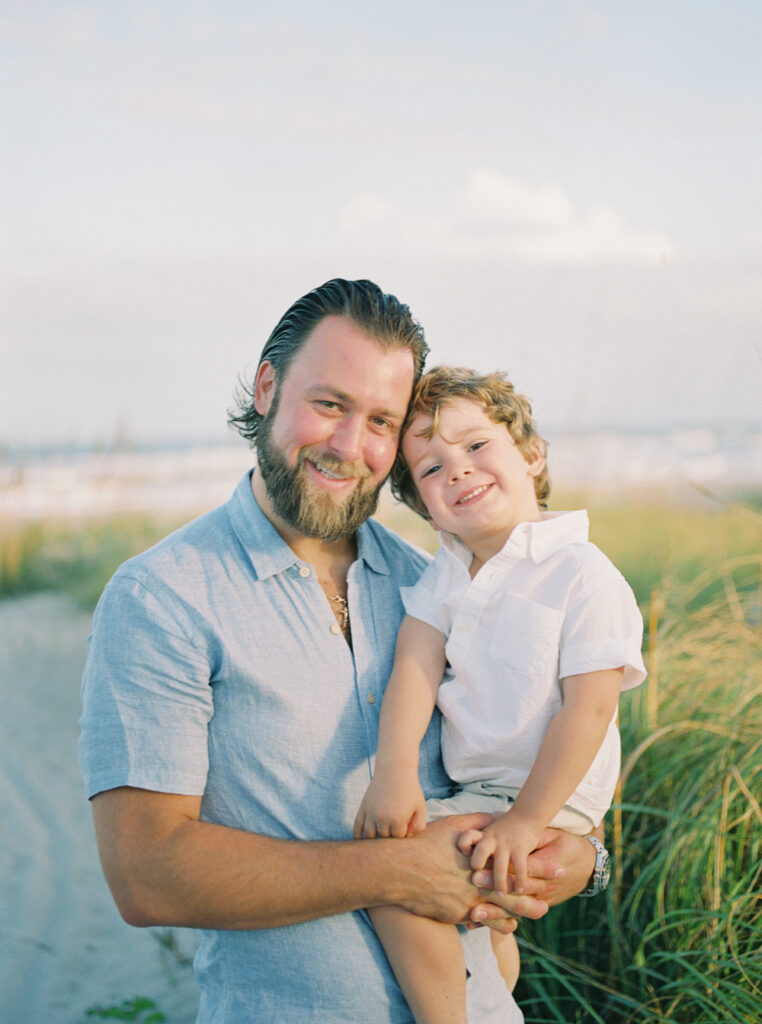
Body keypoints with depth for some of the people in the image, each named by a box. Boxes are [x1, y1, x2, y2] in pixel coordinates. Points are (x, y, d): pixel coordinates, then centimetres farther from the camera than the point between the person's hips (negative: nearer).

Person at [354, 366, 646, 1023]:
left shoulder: (583, 574, -14)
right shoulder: (444, 574, 7)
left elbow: (589, 708, -18)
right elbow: (416, 662, -7)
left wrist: (525, 822, -23)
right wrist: (395, 768, -23)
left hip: (550, 797, -8)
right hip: (475, 793, 8)